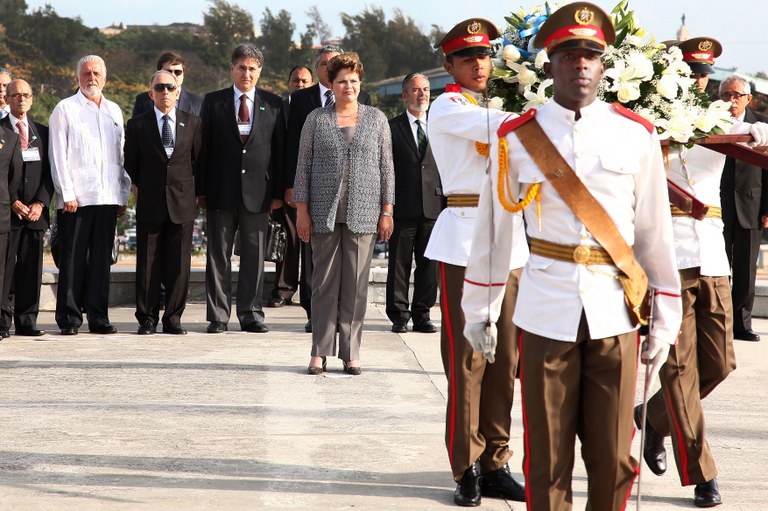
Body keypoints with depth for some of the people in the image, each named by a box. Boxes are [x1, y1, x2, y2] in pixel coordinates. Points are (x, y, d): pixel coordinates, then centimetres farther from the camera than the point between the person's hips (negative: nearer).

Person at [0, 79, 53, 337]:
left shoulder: (42, 132, 15)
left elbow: (49, 171, 11)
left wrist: (40, 203, -3)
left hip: (36, 210, 4)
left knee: (32, 268, 3)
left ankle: (27, 322, 6)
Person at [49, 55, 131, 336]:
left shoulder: (114, 111, 17)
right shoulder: (65, 109, 2)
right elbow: (58, 155, -2)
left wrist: (123, 193, 12)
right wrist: (67, 193, -10)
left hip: (108, 197, 4)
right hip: (76, 197, -4)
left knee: (102, 258, 5)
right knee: (73, 258, -3)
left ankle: (98, 317, 9)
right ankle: (69, 318, 1)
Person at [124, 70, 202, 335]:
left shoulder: (192, 123, 7)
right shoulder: (137, 125, 3)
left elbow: (199, 160, 13)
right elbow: (130, 164, 10)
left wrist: (191, 191, 10)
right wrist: (146, 188, 9)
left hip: (182, 204, 1)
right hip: (150, 204, -1)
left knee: (178, 266, 2)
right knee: (148, 266, 1)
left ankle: (173, 318, 10)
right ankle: (147, 320, 9)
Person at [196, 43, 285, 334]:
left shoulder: (273, 104, 7)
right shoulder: (213, 102, 6)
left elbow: (279, 150, 7)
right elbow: (204, 147, 4)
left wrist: (277, 192, 1)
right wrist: (200, 189, -2)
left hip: (257, 192, 0)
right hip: (221, 192, 0)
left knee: (254, 257, 4)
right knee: (218, 256, 2)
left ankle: (251, 315, 11)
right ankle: (218, 316, 8)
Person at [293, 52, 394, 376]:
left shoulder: (376, 119, 8)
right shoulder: (316, 119, 7)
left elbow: (386, 167, 8)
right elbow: (304, 166, 6)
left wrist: (387, 211, 2)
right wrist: (302, 210, 0)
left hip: (363, 214, 0)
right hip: (324, 214, 0)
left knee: (356, 285, 1)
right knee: (325, 283, 2)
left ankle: (351, 353, 6)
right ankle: (320, 352, 6)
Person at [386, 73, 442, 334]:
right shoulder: (392, 127, 4)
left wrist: (446, 201, 4)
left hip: (433, 206, 3)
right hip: (403, 206, -3)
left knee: (429, 263, 5)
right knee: (399, 263, 1)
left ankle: (422, 314, 14)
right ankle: (399, 315, 8)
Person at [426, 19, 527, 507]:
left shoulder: (493, 108, 21)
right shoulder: (448, 107, -2)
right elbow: (503, 127, -18)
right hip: (464, 238, -7)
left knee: (504, 359, 5)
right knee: (468, 359, -6)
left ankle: (495, 463, 10)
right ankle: (467, 468, 0)